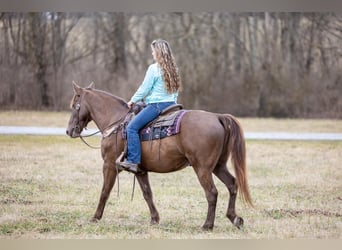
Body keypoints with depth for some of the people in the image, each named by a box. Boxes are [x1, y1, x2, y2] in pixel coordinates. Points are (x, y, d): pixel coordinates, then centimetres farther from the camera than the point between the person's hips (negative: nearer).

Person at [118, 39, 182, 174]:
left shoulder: (154, 68, -10)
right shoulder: (173, 69, 11)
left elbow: (144, 88, -7)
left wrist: (133, 100, 6)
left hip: (156, 105, -8)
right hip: (171, 104, 9)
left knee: (132, 127, -10)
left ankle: (133, 161, -21)